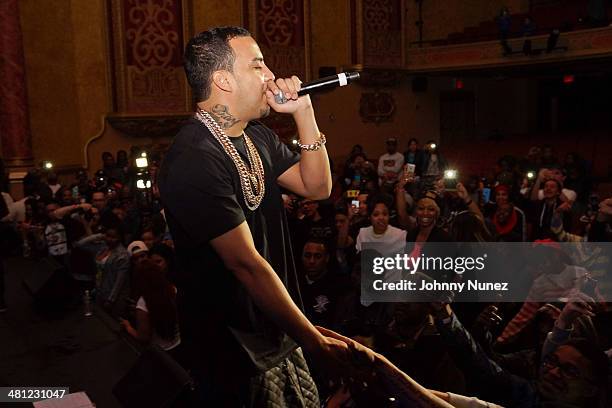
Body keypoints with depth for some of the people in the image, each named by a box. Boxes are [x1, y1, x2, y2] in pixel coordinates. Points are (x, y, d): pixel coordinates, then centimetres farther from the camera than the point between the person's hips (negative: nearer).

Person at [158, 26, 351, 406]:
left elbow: (317, 187, 8)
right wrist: (317, 344, -21)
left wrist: (304, 112, -4)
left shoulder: (258, 136, 5)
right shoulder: (194, 159, -24)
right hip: (234, 350, -8)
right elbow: (246, 264, -26)